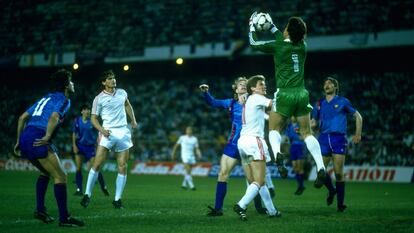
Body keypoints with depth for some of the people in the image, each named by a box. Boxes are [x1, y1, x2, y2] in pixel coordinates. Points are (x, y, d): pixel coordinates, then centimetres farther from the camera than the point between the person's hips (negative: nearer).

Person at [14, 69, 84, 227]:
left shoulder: (45, 98, 27)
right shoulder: (63, 100, 2)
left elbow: (23, 117, 26)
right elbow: (54, 116, -19)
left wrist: (19, 141, 27)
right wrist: (47, 137, -25)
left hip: (25, 138, 9)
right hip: (37, 140, -9)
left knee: (46, 172, 28)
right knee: (60, 176, -4)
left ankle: (40, 210, 21)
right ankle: (64, 218, -7)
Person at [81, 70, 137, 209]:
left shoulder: (122, 93, 10)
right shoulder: (99, 99, -2)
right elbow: (94, 118, 0)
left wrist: (133, 120, 24)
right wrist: (101, 129, -15)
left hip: (123, 133, 4)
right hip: (108, 133, -4)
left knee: (122, 167, -1)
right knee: (97, 164, -12)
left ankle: (117, 199, 5)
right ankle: (87, 195, -2)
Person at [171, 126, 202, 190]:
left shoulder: (195, 139, 7)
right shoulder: (182, 138, 0)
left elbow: (197, 149, 7)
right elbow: (176, 145, 9)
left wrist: (199, 155, -11)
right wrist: (173, 154, 9)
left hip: (192, 156, 4)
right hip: (185, 156, -4)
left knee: (188, 172, 7)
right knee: (188, 171, -15)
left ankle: (184, 184, 25)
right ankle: (191, 185, -19)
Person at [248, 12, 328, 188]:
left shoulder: (278, 46, -6)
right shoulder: (302, 46, 6)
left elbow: (254, 43, 9)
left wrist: (252, 26, 24)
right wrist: (271, 27, 37)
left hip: (285, 93, -4)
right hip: (302, 93, 4)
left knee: (274, 129, 8)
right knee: (307, 132, 6)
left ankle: (277, 153, -25)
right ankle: (321, 169, -8)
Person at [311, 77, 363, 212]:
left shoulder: (342, 102, 6)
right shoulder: (320, 104, 15)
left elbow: (358, 116, 11)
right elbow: (314, 121, 23)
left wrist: (358, 134, 5)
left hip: (339, 138, -3)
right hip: (324, 139, 3)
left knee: (338, 173, -8)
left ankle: (340, 204, -1)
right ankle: (331, 190, 26)